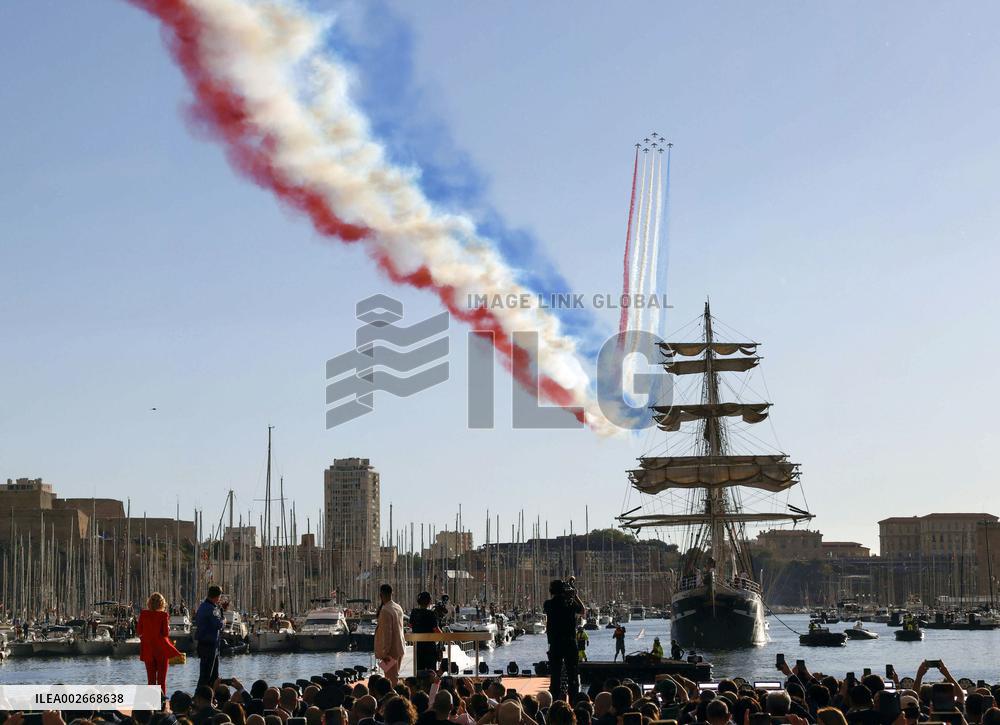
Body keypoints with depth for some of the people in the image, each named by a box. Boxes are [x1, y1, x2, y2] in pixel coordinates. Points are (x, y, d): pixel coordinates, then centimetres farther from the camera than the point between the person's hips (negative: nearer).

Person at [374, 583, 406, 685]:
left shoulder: (385, 610, -20)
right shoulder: (398, 608, 7)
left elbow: (387, 632, -22)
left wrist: (385, 653, -19)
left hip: (391, 650, -9)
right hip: (399, 648, 9)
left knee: (392, 678, -4)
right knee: (394, 676, 17)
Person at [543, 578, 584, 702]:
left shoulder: (548, 604, -5)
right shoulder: (571, 603, -6)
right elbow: (582, 610, 12)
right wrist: (576, 596, 16)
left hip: (555, 644, 0)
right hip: (570, 642, 0)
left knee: (555, 673, 4)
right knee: (572, 673, 7)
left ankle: (555, 700, 1)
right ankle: (574, 700, 7)